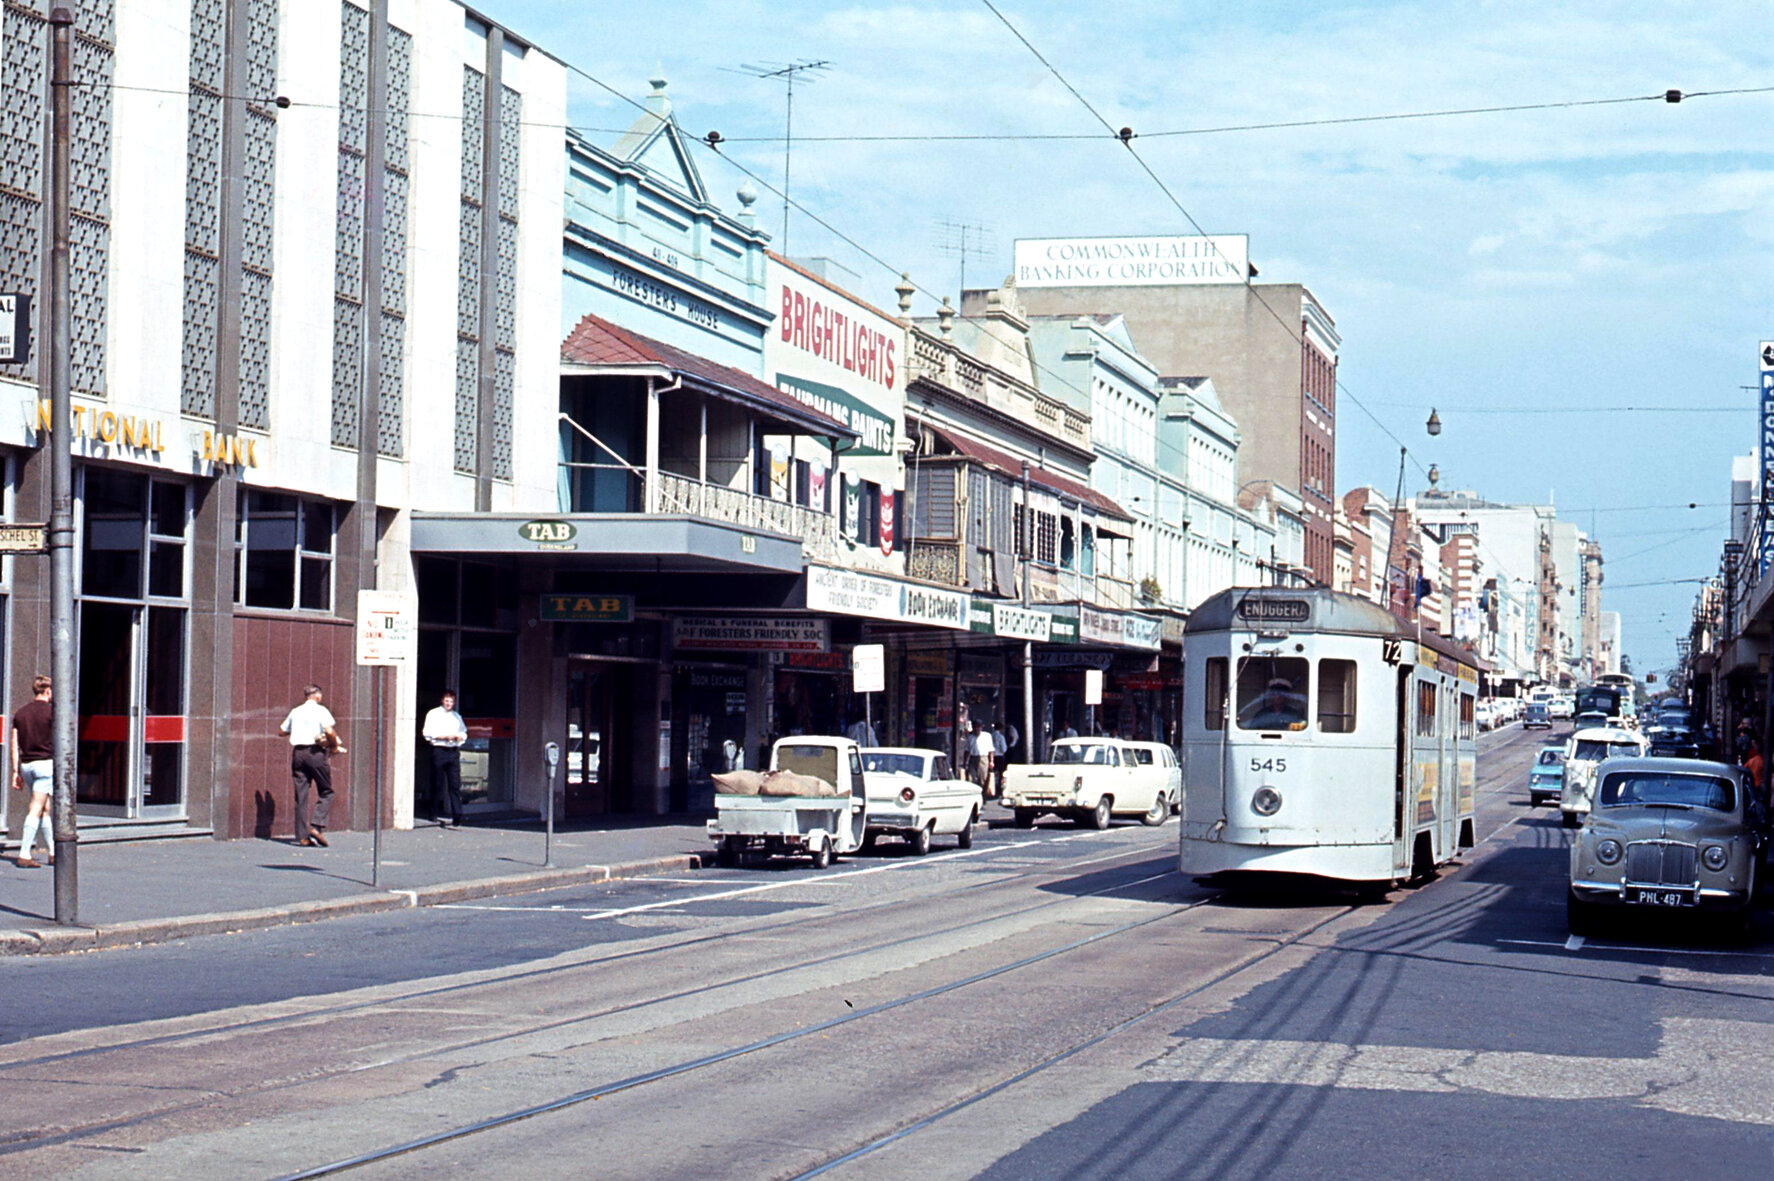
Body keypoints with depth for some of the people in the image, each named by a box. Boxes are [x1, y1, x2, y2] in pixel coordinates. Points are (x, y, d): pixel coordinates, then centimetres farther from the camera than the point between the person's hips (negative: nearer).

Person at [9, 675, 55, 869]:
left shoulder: (20, 712, 9)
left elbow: (15, 745, 8)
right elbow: (59, 743, -6)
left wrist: (16, 772, 10)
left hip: (26, 765, 6)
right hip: (46, 763, -6)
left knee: (45, 809, 16)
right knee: (36, 810, -8)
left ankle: (52, 853, 21)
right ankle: (24, 855, -14)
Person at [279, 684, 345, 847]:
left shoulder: (295, 712, 13)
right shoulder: (320, 710, -1)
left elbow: (281, 731, 23)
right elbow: (329, 731, -14)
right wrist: (335, 746, 1)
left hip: (298, 753, 5)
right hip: (316, 752, -5)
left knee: (301, 795, 5)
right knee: (326, 792, 6)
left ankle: (302, 836, 2)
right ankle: (316, 826, -12)